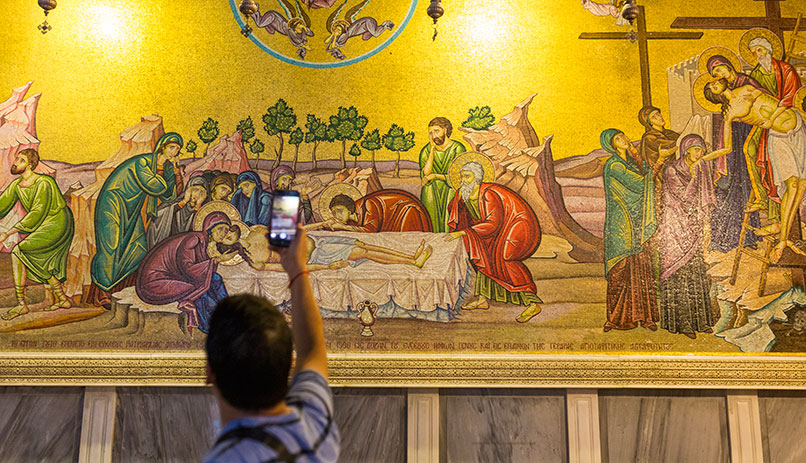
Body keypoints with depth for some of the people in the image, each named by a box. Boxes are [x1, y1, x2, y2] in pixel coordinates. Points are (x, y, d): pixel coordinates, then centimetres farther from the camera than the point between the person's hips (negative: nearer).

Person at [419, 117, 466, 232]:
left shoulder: (458, 148, -7)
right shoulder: (426, 151, -1)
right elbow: (425, 175, -14)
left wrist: (434, 175, -11)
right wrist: (432, 149, -13)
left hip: (451, 190, -2)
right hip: (431, 192, 2)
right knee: (432, 227, -7)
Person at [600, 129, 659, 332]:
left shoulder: (630, 161, 14)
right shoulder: (613, 165, -12)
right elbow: (638, 184, -16)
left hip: (637, 222, 8)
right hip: (623, 223, -8)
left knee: (642, 267, 7)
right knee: (624, 269, -2)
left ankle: (642, 313, 13)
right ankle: (620, 316, 8)